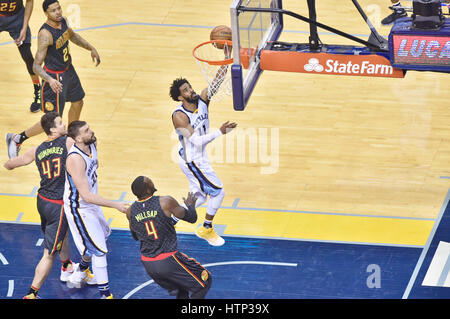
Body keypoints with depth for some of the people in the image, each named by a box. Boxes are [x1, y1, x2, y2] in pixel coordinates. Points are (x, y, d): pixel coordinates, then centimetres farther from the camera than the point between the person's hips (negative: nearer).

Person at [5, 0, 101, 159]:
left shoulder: (62, 21, -6)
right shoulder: (45, 34, -31)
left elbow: (72, 35, 20)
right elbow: (36, 65, -30)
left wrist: (91, 48, 16)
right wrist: (50, 80, -46)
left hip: (68, 70, 8)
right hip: (55, 77, -8)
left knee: (77, 104, 26)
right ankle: (16, 139, 10)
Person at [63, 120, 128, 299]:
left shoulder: (92, 144, -8)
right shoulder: (75, 159, -35)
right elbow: (86, 196, -35)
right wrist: (115, 205, -33)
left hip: (91, 204, 10)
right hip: (79, 208, -10)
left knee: (102, 235, 29)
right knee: (99, 250, -8)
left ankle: (81, 272, 51)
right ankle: (105, 294, 0)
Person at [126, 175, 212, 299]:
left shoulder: (130, 211, 0)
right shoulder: (166, 202, -14)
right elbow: (191, 218, -1)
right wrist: (190, 205, 21)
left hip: (148, 264, 6)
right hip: (168, 261, -6)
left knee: (181, 292, 29)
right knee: (204, 281, 13)